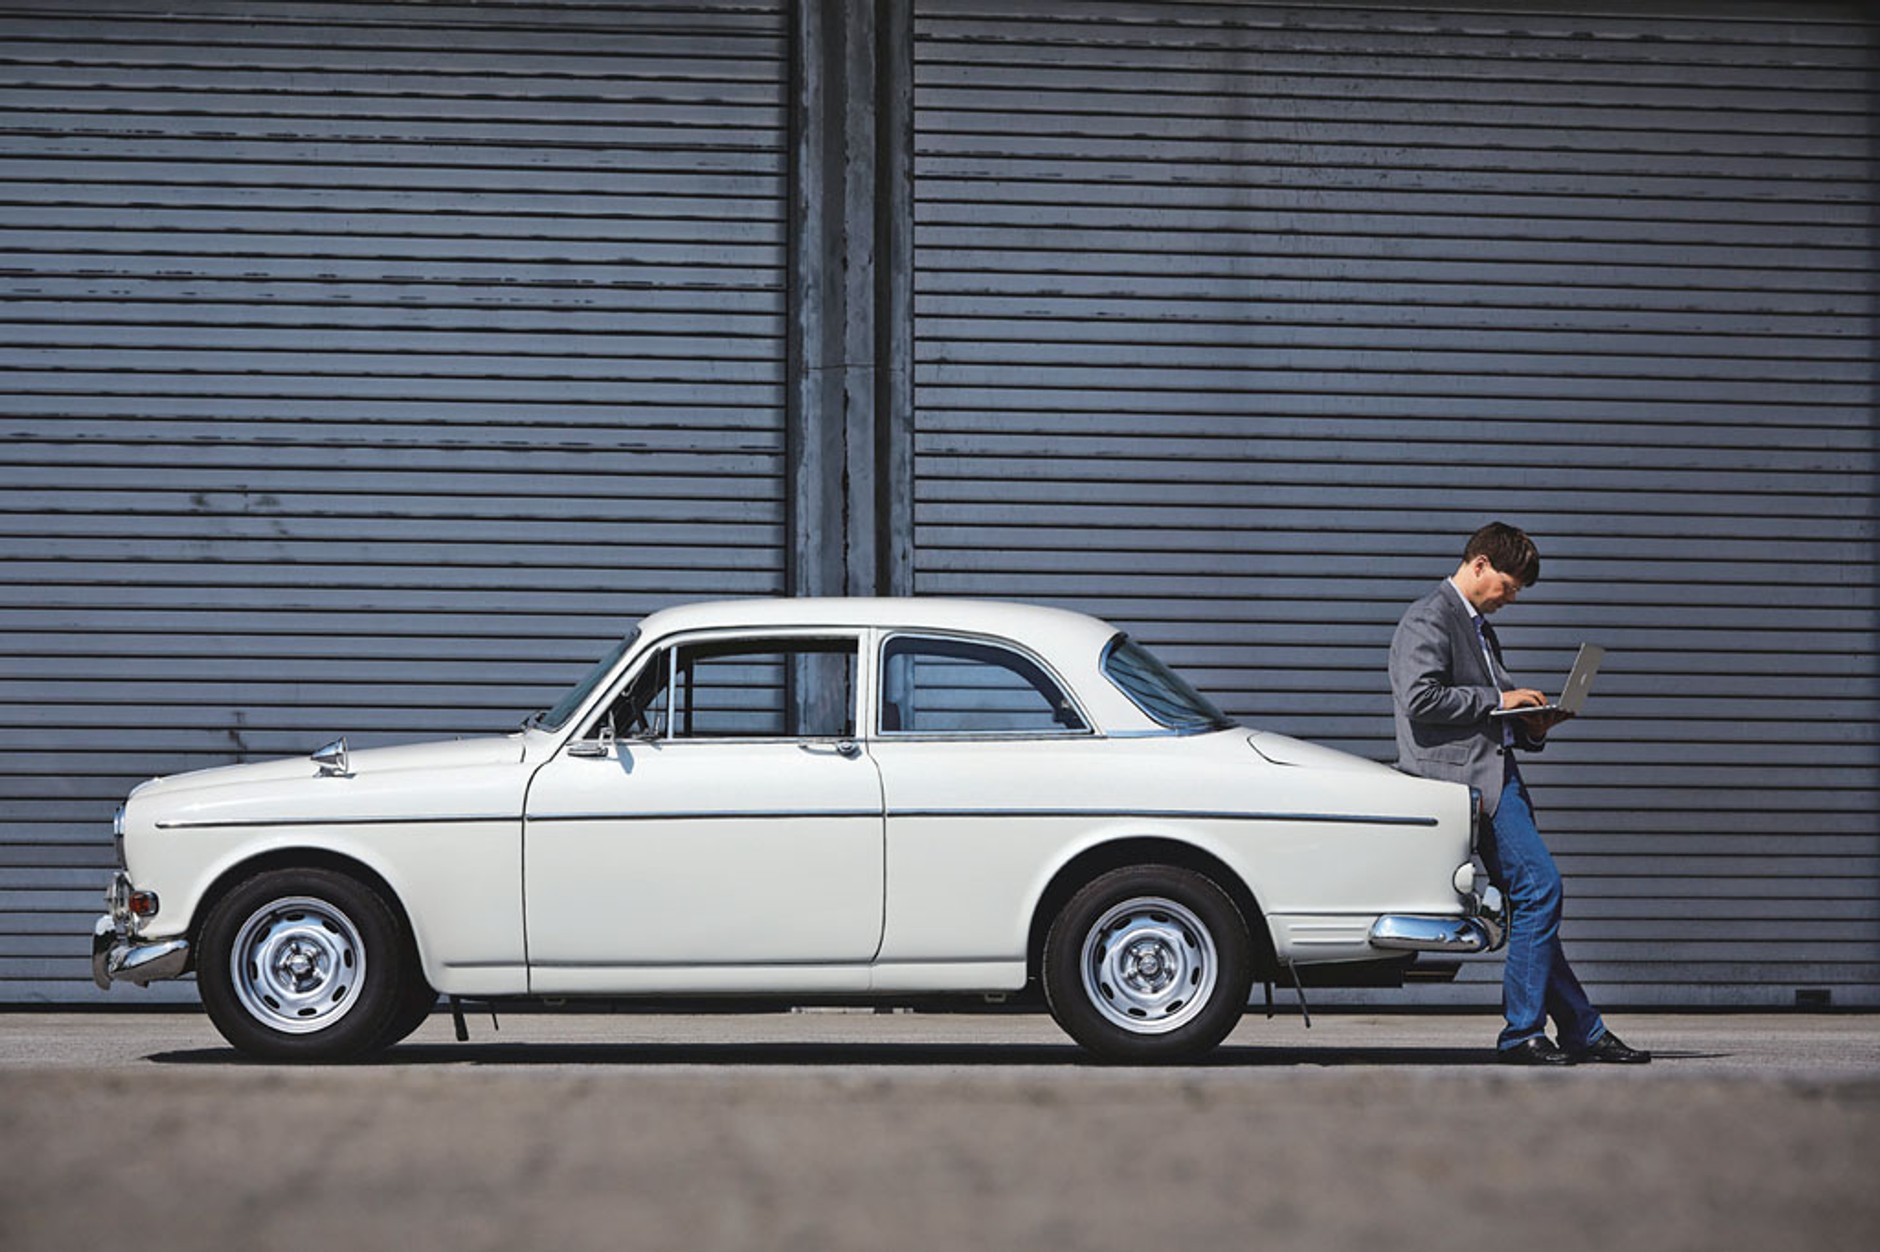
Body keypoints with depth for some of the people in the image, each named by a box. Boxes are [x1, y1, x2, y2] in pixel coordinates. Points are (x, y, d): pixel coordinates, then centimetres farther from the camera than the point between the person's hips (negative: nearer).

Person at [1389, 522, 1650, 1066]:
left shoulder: (1478, 626, 25)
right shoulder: (1429, 619, -5)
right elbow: (1420, 699, -17)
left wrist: (1531, 725, 10)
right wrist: (1499, 700, -12)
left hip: (1496, 771, 10)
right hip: (1465, 772, -10)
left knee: (1534, 899, 8)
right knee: (1539, 886, -16)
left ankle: (1583, 1032, 9)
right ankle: (1521, 1034, -12)